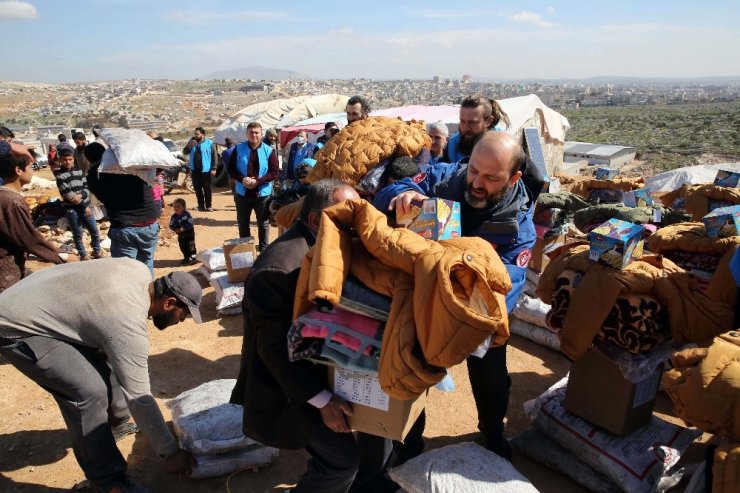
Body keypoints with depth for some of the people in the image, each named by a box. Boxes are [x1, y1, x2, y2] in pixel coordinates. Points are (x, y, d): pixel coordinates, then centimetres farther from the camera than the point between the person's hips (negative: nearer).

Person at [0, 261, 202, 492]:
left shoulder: (140, 272, -7)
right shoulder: (128, 324, -30)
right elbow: (139, 397, -25)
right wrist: (170, 452, -16)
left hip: (37, 306, 10)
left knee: (104, 361, 15)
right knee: (89, 391, -22)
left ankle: (115, 421, 38)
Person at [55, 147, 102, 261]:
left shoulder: (79, 171, 7)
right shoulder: (60, 176, -8)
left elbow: (87, 188, 4)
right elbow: (69, 196, -12)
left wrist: (80, 195, -18)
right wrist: (85, 206, -10)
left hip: (85, 206, 4)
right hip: (72, 209, -4)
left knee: (95, 232, 9)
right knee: (78, 235, 5)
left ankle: (97, 251, 29)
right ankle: (83, 256, 19)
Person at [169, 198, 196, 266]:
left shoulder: (187, 214, -17)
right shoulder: (174, 216, -7)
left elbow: (191, 223, -21)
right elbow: (171, 225, -5)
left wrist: (184, 228, -28)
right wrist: (175, 229, -21)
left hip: (189, 233, -4)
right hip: (180, 235, 4)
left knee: (191, 247, 0)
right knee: (183, 247, 12)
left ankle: (193, 257, 12)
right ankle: (186, 258, 26)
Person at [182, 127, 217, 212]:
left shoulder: (209, 143, -4)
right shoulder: (192, 141, 11)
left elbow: (214, 156, -5)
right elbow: (184, 152, 10)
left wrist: (214, 168, -12)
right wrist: (189, 146, -11)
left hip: (205, 170, -5)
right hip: (195, 170, 5)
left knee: (207, 188, 1)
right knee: (197, 189, 8)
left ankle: (208, 206, 8)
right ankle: (201, 205, 16)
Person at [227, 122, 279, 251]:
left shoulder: (269, 151, -4)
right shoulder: (238, 149, 0)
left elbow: (274, 172, -7)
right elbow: (231, 169, 2)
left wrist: (258, 181, -18)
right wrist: (242, 179, -17)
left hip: (263, 193, -2)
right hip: (242, 192, 2)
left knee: (263, 223, 9)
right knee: (243, 223, 12)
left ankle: (264, 249, 22)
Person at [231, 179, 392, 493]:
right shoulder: (279, 268, -30)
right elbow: (275, 347, -26)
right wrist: (321, 400, -25)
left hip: (324, 368, 9)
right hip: (290, 387, -9)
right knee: (342, 459, -11)